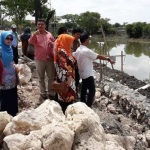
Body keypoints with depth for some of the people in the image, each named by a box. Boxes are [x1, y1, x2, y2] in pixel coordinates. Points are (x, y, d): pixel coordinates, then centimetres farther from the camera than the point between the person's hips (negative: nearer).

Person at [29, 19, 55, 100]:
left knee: (51, 77, 8)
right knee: (41, 78, 9)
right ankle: (43, 93, 21)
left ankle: (51, 93, 21)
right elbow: (30, 42, -19)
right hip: (39, 60, -2)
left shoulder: (49, 34, 5)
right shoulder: (35, 35, 0)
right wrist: (35, 34, -34)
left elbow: (54, 44, 9)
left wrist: (51, 43, -13)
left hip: (50, 59, 2)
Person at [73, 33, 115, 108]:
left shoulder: (78, 50, 2)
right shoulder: (86, 51, -23)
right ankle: (88, 107, -2)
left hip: (82, 74, 9)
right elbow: (98, 56, -18)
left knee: (84, 89, 19)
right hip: (88, 74, -9)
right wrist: (109, 59, -9)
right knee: (92, 91, -1)